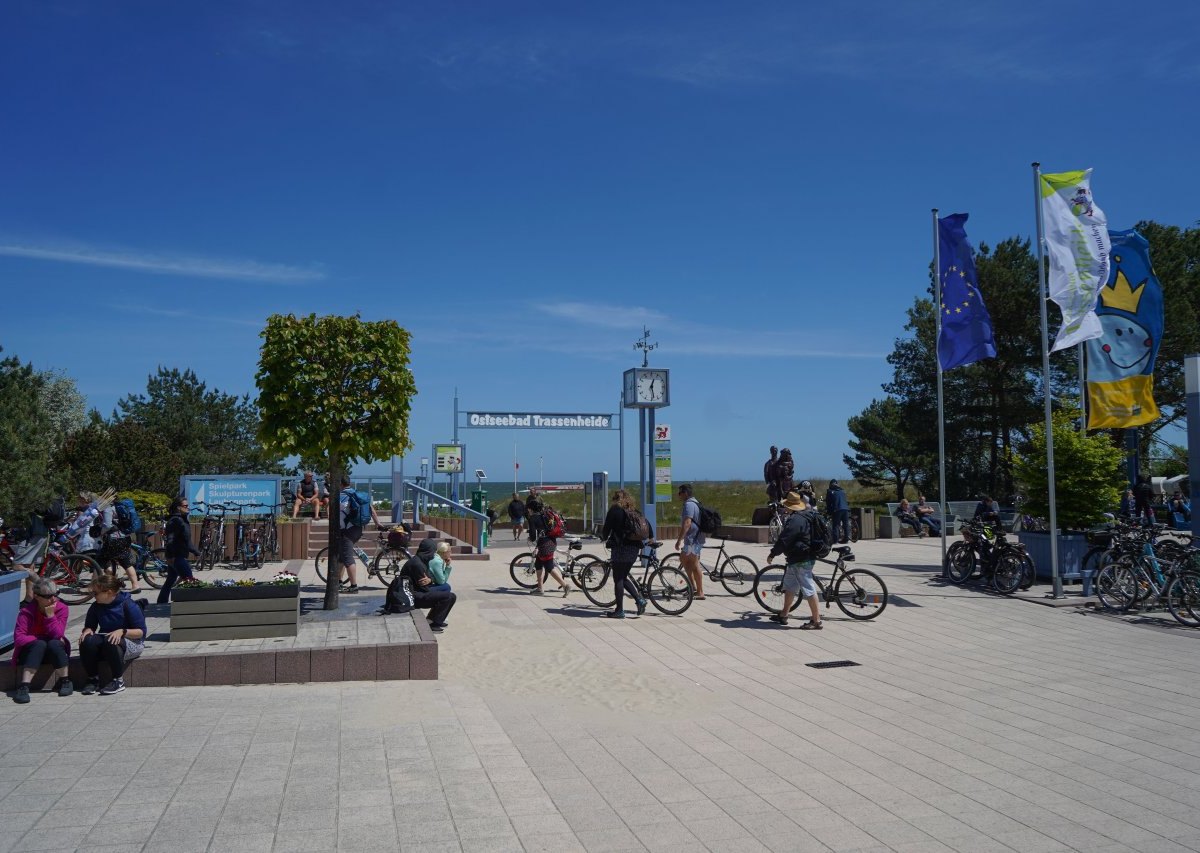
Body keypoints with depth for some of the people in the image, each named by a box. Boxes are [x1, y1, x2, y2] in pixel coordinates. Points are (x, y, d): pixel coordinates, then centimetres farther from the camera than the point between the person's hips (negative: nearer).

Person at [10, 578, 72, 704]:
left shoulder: (62, 608, -10)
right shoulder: (26, 611, -15)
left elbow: (58, 635, -19)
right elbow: (18, 638, -22)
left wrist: (50, 615, -26)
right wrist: (39, 640, -24)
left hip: (53, 651, 1)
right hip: (31, 650, -1)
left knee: (55, 644, -33)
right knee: (40, 645, -35)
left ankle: (63, 682, -19)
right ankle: (23, 687, -40)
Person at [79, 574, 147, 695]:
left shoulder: (127, 605, -13)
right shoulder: (96, 606, 2)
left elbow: (141, 632, -14)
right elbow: (89, 625, 15)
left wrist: (122, 632, -30)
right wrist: (87, 630, -9)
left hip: (132, 642, -5)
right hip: (105, 638, 5)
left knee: (111, 642, -38)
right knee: (87, 641, -26)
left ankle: (118, 681, -24)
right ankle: (93, 679, -12)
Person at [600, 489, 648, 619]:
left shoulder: (615, 509, -4)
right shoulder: (634, 510, 12)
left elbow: (606, 528, -4)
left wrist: (604, 537, 17)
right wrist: (651, 538, 31)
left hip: (620, 547, -6)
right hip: (634, 548, 6)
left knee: (618, 579, 1)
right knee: (623, 577, 17)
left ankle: (619, 610, 2)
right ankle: (640, 599, 3)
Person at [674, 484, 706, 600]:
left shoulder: (689, 505, -17)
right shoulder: (695, 503, 16)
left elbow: (687, 523, -25)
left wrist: (679, 540, -25)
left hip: (692, 539, -11)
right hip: (695, 538, 11)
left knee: (695, 565, -4)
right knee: (683, 559, 15)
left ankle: (700, 593, 0)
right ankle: (693, 585, 14)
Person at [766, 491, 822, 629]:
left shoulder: (796, 520, -22)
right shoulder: (807, 515, 9)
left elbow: (784, 540, -22)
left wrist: (772, 554, -11)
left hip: (801, 560, -11)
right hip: (798, 559, 11)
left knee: (808, 589, -5)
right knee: (789, 587, 19)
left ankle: (817, 621, 0)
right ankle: (783, 616, 28)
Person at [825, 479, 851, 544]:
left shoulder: (830, 491, 9)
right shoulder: (842, 491, 22)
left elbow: (828, 502, 8)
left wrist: (828, 512, 15)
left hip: (837, 510, -4)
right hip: (845, 509, 4)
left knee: (836, 525, -2)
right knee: (846, 524, 10)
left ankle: (835, 539, -9)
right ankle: (846, 538, 10)